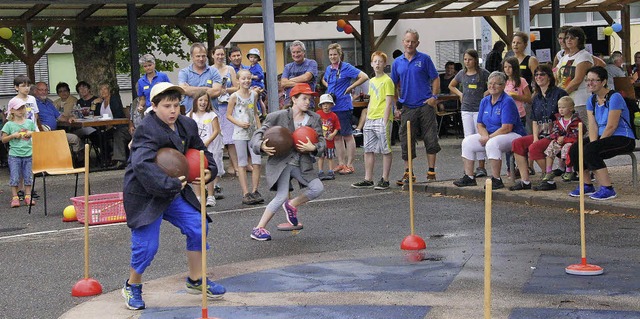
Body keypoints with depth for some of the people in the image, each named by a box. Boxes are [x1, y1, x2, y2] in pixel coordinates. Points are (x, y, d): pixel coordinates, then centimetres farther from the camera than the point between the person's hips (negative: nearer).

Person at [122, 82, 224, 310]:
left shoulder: (187, 125, 3)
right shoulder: (147, 130, -22)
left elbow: (201, 152, 18)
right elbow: (142, 164, -36)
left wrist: (209, 170, -3)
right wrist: (170, 184, -37)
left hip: (175, 191, 7)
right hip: (145, 195, -7)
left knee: (198, 227, 2)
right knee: (146, 245, -7)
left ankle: (195, 280, 20)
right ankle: (132, 287, 19)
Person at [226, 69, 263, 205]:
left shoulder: (254, 95, 8)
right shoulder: (235, 96, -5)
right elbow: (228, 115, -1)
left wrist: (260, 130, 9)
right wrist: (239, 123, -16)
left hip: (253, 132, 4)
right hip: (240, 133, -4)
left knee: (257, 162, -1)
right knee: (242, 163, 0)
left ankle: (255, 191, 8)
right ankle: (245, 194, 1)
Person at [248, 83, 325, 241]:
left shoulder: (314, 119, 7)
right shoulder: (278, 117, -5)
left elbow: (322, 141, 6)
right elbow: (257, 135, -4)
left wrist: (313, 148, -17)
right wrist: (262, 146, -26)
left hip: (302, 162, 5)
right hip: (281, 161, -5)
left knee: (318, 188, -9)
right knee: (282, 196, -17)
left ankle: (292, 205, 19)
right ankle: (258, 229, -2)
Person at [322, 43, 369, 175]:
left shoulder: (346, 67, -8)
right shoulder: (328, 69, 12)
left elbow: (364, 77, -16)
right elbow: (324, 80, 34)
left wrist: (349, 88, -13)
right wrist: (328, 88, 13)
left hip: (344, 106, -7)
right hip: (331, 106, 7)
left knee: (347, 136, -2)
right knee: (337, 136, 11)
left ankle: (350, 165, 3)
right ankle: (341, 163, 18)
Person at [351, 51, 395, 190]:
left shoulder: (387, 80, -7)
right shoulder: (372, 81, 16)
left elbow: (388, 103, -12)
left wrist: (385, 122, -17)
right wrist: (367, 118, 15)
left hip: (382, 119, -8)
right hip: (370, 120, 8)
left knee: (386, 150, -1)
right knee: (368, 150, 8)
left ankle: (385, 180, 5)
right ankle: (368, 180, 14)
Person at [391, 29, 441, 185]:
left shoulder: (424, 59, 1)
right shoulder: (397, 63, 9)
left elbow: (435, 79, 2)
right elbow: (394, 86, 14)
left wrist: (434, 97, -10)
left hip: (425, 106, -2)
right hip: (407, 108, 2)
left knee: (431, 140, -1)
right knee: (407, 142, 2)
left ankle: (431, 171, 7)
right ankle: (408, 173, 10)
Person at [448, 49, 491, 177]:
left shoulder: (483, 73, -2)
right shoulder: (462, 74, 10)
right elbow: (451, 86, 25)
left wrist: (487, 93, -7)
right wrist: (460, 94, 12)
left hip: (479, 108, -3)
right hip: (466, 109, 3)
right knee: (468, 138, 1)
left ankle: (481, 167, 5)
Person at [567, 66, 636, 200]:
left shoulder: (615, 98, -15)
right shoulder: (591, 101, 9)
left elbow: (611, 127, -19)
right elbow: (593, 127, 1)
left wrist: (595, 144, -16)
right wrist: (593, 143, -17)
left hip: (623, 139, -8)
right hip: (603, 138, 8)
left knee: (589, 151, -29)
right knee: (574, 149, -9)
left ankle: (607, 189, -24)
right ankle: (587, 186, 6)